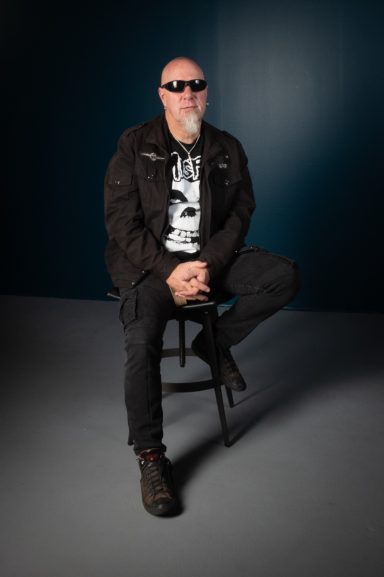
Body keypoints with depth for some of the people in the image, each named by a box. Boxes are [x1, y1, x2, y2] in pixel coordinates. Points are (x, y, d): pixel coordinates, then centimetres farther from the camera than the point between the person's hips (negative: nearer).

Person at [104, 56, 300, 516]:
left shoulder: (228, 149, 7)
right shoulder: (134, 145, -2)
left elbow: (240, 215, 2)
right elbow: (121, 220, -7)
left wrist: (208, 267, -16)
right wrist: (169, 271, -18)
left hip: (212, 257, 3)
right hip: (150, 262, -3)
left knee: (284, 278, -18)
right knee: (142, 341, -29)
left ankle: (215, 342, 5)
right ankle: (150, 457, -13)